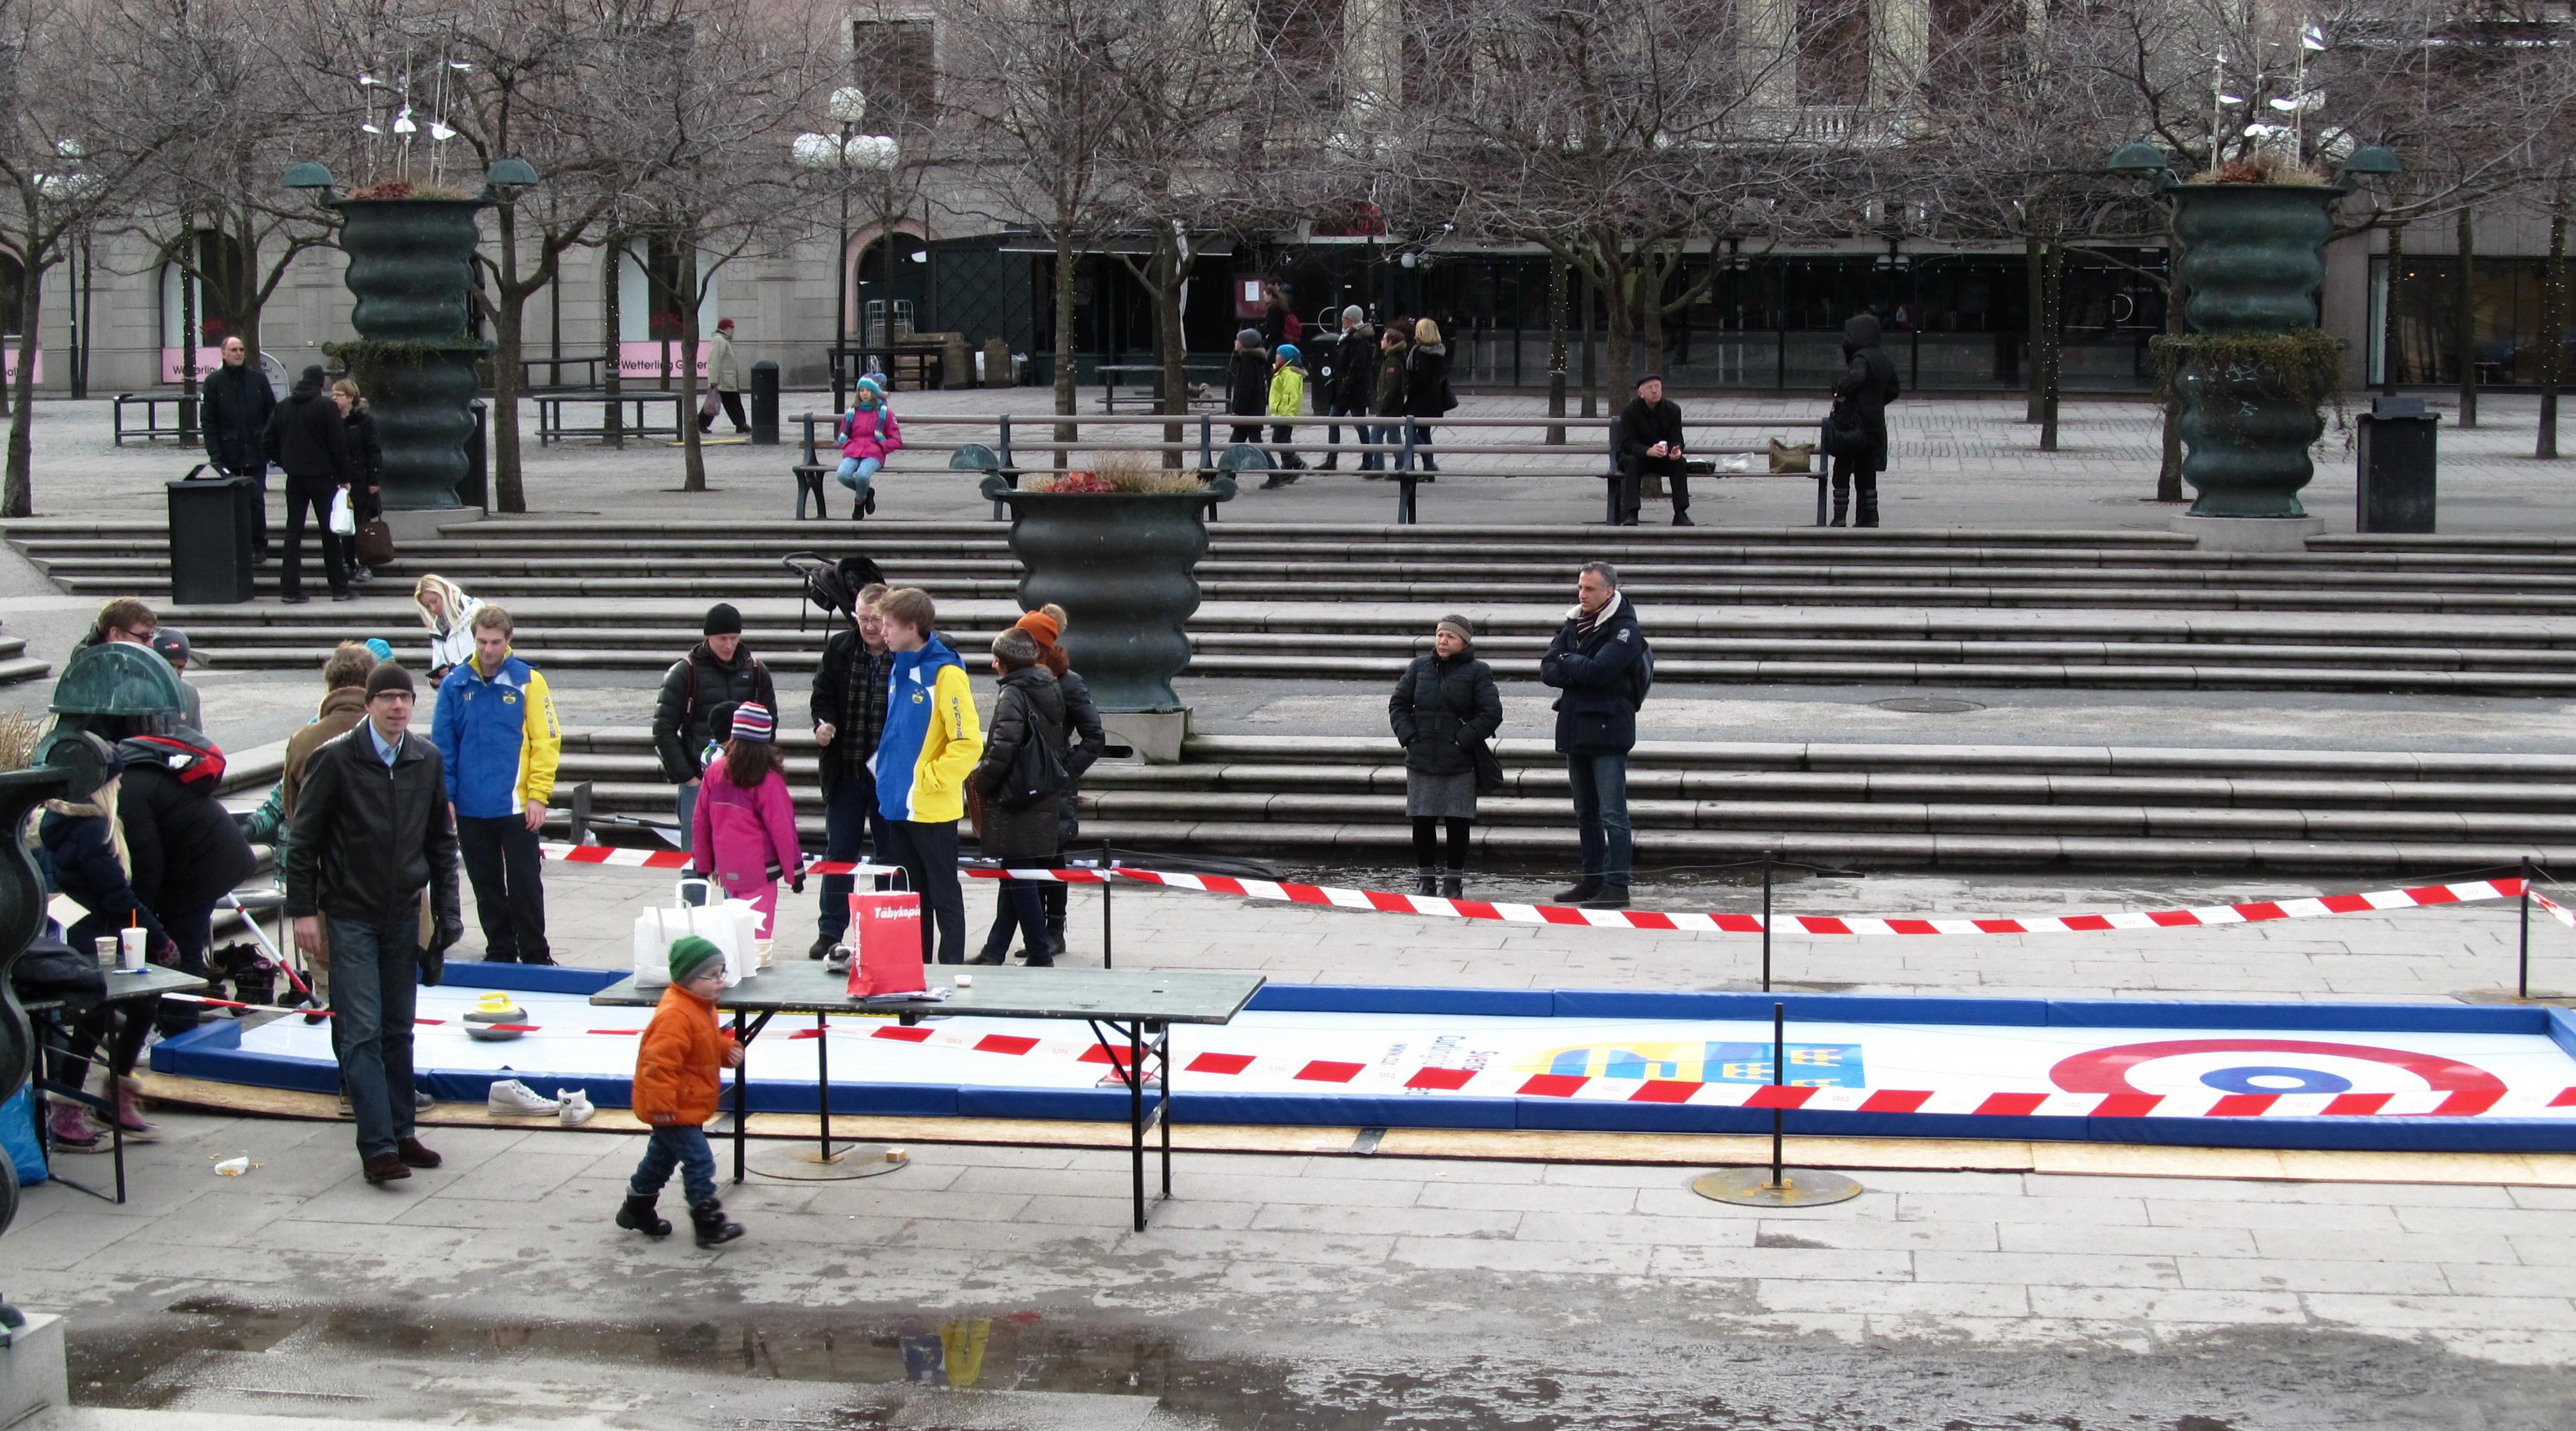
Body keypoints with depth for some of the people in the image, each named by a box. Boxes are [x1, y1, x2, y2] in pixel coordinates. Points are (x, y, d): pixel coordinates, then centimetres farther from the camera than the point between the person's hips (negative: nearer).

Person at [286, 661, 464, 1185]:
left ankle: (400, 1134, 19)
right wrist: (303, 910, -9)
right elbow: (303, 839, -5)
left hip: (404, 915, 4)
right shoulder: (335, 758, -9)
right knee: (362, 1033, -7)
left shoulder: (428, 760, 4)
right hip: (350, 915, -4)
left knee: (398, 1030, 11)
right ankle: (377, 1146, -8)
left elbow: (441, 841, 13)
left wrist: (446, 908, 8)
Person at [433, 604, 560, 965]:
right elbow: (443, 746, 6)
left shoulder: (528, 681, -5)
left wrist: (538, 796, -11)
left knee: (525, 886, 1)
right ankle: (499, 953, 24)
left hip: (517, 809, -3)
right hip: (471, 810, 3)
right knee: (487, 888, 13)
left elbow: (546, 742, -6)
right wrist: (445, 797, 0)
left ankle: (535, 956, 11)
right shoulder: (455, 684, 2)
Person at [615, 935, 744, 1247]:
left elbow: (712, 1042, 24)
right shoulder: (675, 1016, -28)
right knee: (699, 1162, -11)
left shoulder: (702, 1007, 7)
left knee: (662, 1156, 23)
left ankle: (637, 1209, 39)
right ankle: (710, 1225, -8)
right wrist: (661, 1105, -29)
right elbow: (659, 1062, -30)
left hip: (688, 1105, 11)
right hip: (676, 1110, -11)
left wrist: (728, 1050, 2)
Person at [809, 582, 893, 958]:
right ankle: (830, 932, 18)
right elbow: (822, 695, 11)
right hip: (845, 769, 3)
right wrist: (824, 723, -9)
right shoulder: (838, 649, 2)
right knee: (839, 852, 10)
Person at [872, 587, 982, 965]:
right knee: (911, 894, 15)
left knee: (943, 893, 2)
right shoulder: (899, 667, 8)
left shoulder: (945, 673, -16)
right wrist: (889, 775, 13)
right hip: (898, 803, 8)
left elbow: (968, 742, -19)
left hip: (932, 807, -8)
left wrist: (930, 778, -15)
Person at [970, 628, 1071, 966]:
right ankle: (995, 951, 21)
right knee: (1015, 876, 14)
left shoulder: (1013, 694, -15)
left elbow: (1003, 748, -23)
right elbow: (1057, 744, 16)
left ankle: (1041, 955, 0)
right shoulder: (1050, 688, 10)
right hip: (1047, 798, 9)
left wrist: (980, 782, -10)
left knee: (1018, 878, -2)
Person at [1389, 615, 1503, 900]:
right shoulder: (1419, 667, 7)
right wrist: (1407, 735, -2)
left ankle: (1454, 881, 12)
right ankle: (1423, 879, 17)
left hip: (1460, 764, -3)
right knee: (1422, 821, 5)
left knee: (1458, 823, 2)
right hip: (1421, 761, 3)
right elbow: (1398, 704, 12)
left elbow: (1491, 712, -6)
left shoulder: (1477, 672, -2)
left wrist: (1463, 739, -12)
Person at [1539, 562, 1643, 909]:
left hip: (1608, 733, -7)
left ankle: (1616, 886, -7)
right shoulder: (1573, 624, 13)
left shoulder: (1624, 630, -8)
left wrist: (1567, 662, -5)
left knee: (1612, 814, -8)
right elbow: (1547, 670, 5)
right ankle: (1592, 880, 21)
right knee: (1586, 813, 13)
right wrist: (1581, 671, -12)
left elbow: (1599, 669, -23)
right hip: (1576, 731, 8)